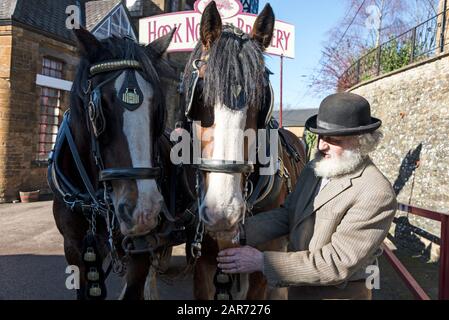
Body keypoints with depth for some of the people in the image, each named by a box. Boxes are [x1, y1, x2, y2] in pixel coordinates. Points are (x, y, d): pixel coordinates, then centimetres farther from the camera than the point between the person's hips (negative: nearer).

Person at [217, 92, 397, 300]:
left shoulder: (378, 195, -25)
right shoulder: (315, 168, -4)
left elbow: (336, 263, -27)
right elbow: (287, 214, 2)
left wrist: (262, 261, -29)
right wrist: (241, 230, -14)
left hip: (339, 293, -6)